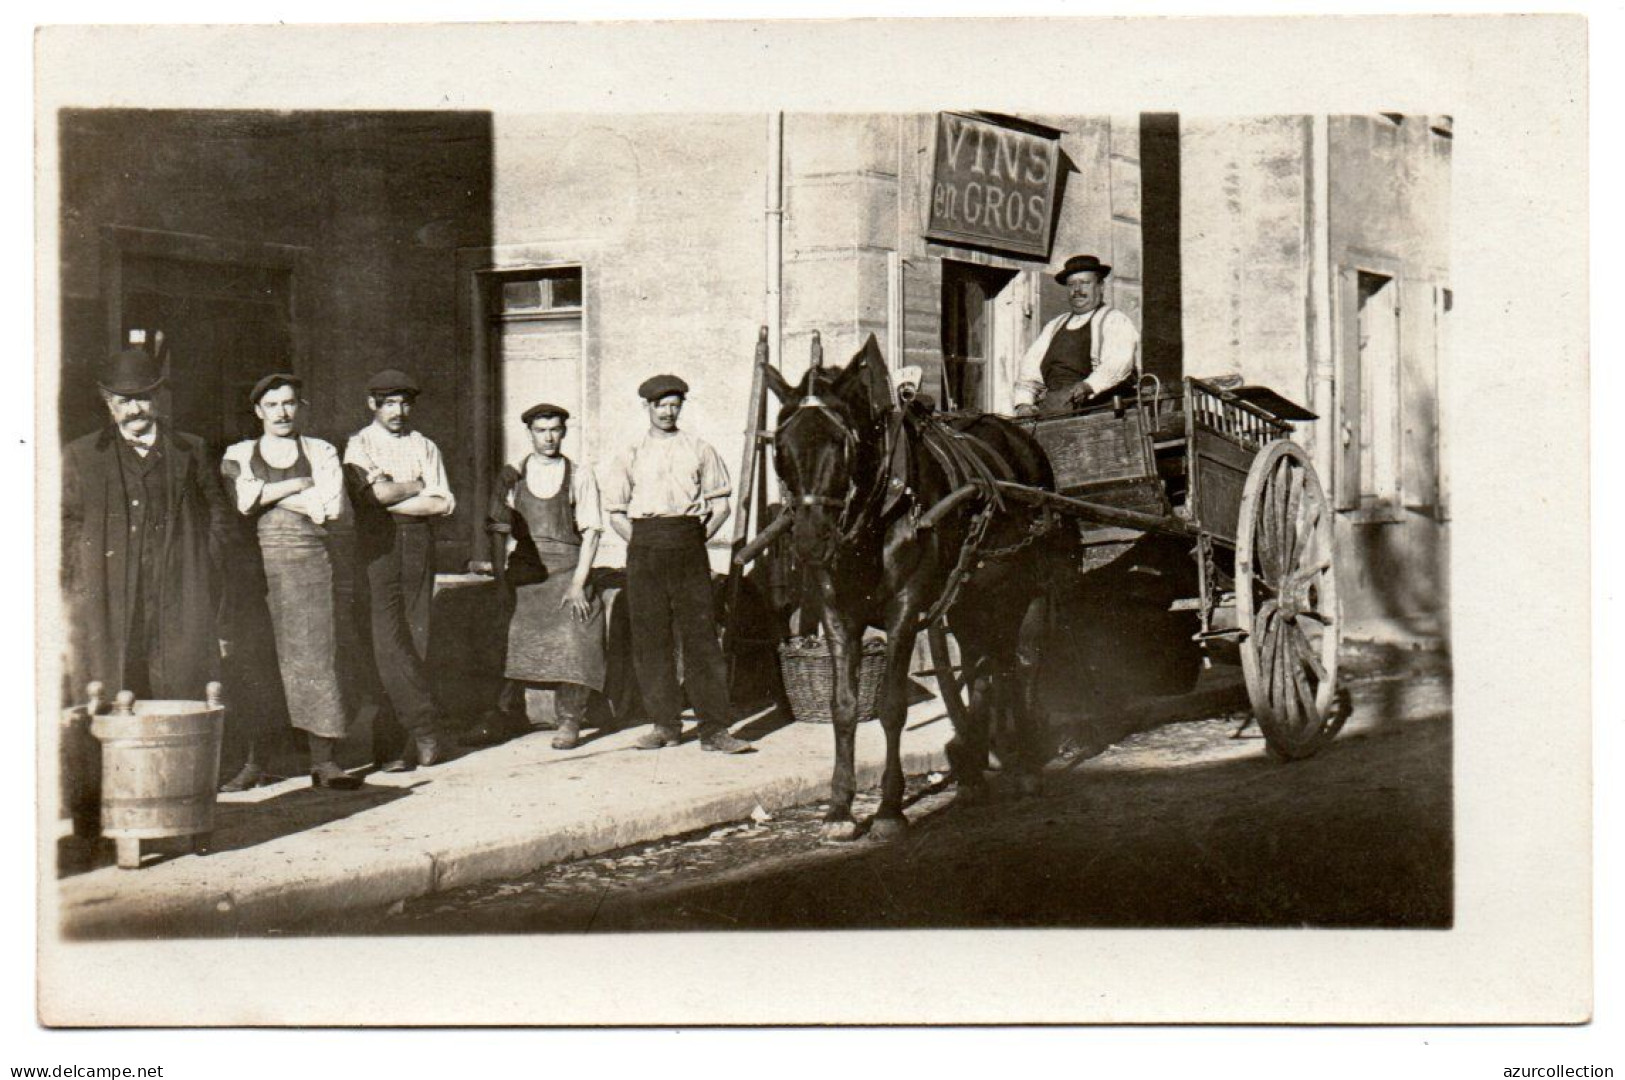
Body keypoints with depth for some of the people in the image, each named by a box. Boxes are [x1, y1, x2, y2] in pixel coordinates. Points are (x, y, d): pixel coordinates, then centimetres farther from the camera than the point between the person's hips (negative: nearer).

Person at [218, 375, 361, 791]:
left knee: (315, 656, -6)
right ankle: (252, 762, 2)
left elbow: (332, 506, -2)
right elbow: (239, 499, -6)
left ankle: (323, 761, -4)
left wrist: (268, 495, -1)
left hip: (310, 564, 0)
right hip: (257, 565, 0)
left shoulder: (321, 453, 14)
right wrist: (296, 486, -3)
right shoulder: (238, 455, 14)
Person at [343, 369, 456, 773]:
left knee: (416, 641, -2)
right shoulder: (359, 445, 8)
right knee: (389, 641, -12)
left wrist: (395, 498, -5)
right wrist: (418, 487, 5)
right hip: (378, 546, -2)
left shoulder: (424, 447, 16)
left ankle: (415, 743, -1)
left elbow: (443, 503, 3)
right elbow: (379, 491, -9)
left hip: (419, 543, 2)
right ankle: (427, 735, -10)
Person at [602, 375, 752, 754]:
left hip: (689, 545, -1)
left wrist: (697, 541, 2)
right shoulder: (631, 455, 12)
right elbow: (615, 511, 12)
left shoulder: (700, 451, 10)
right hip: (644, 549, 1)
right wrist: (643, 546, 2)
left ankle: (714, 729, -7)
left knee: (701, 636, -6)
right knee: (650, 639, 1)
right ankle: (665, 724, 10)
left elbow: (721, 505, 9)